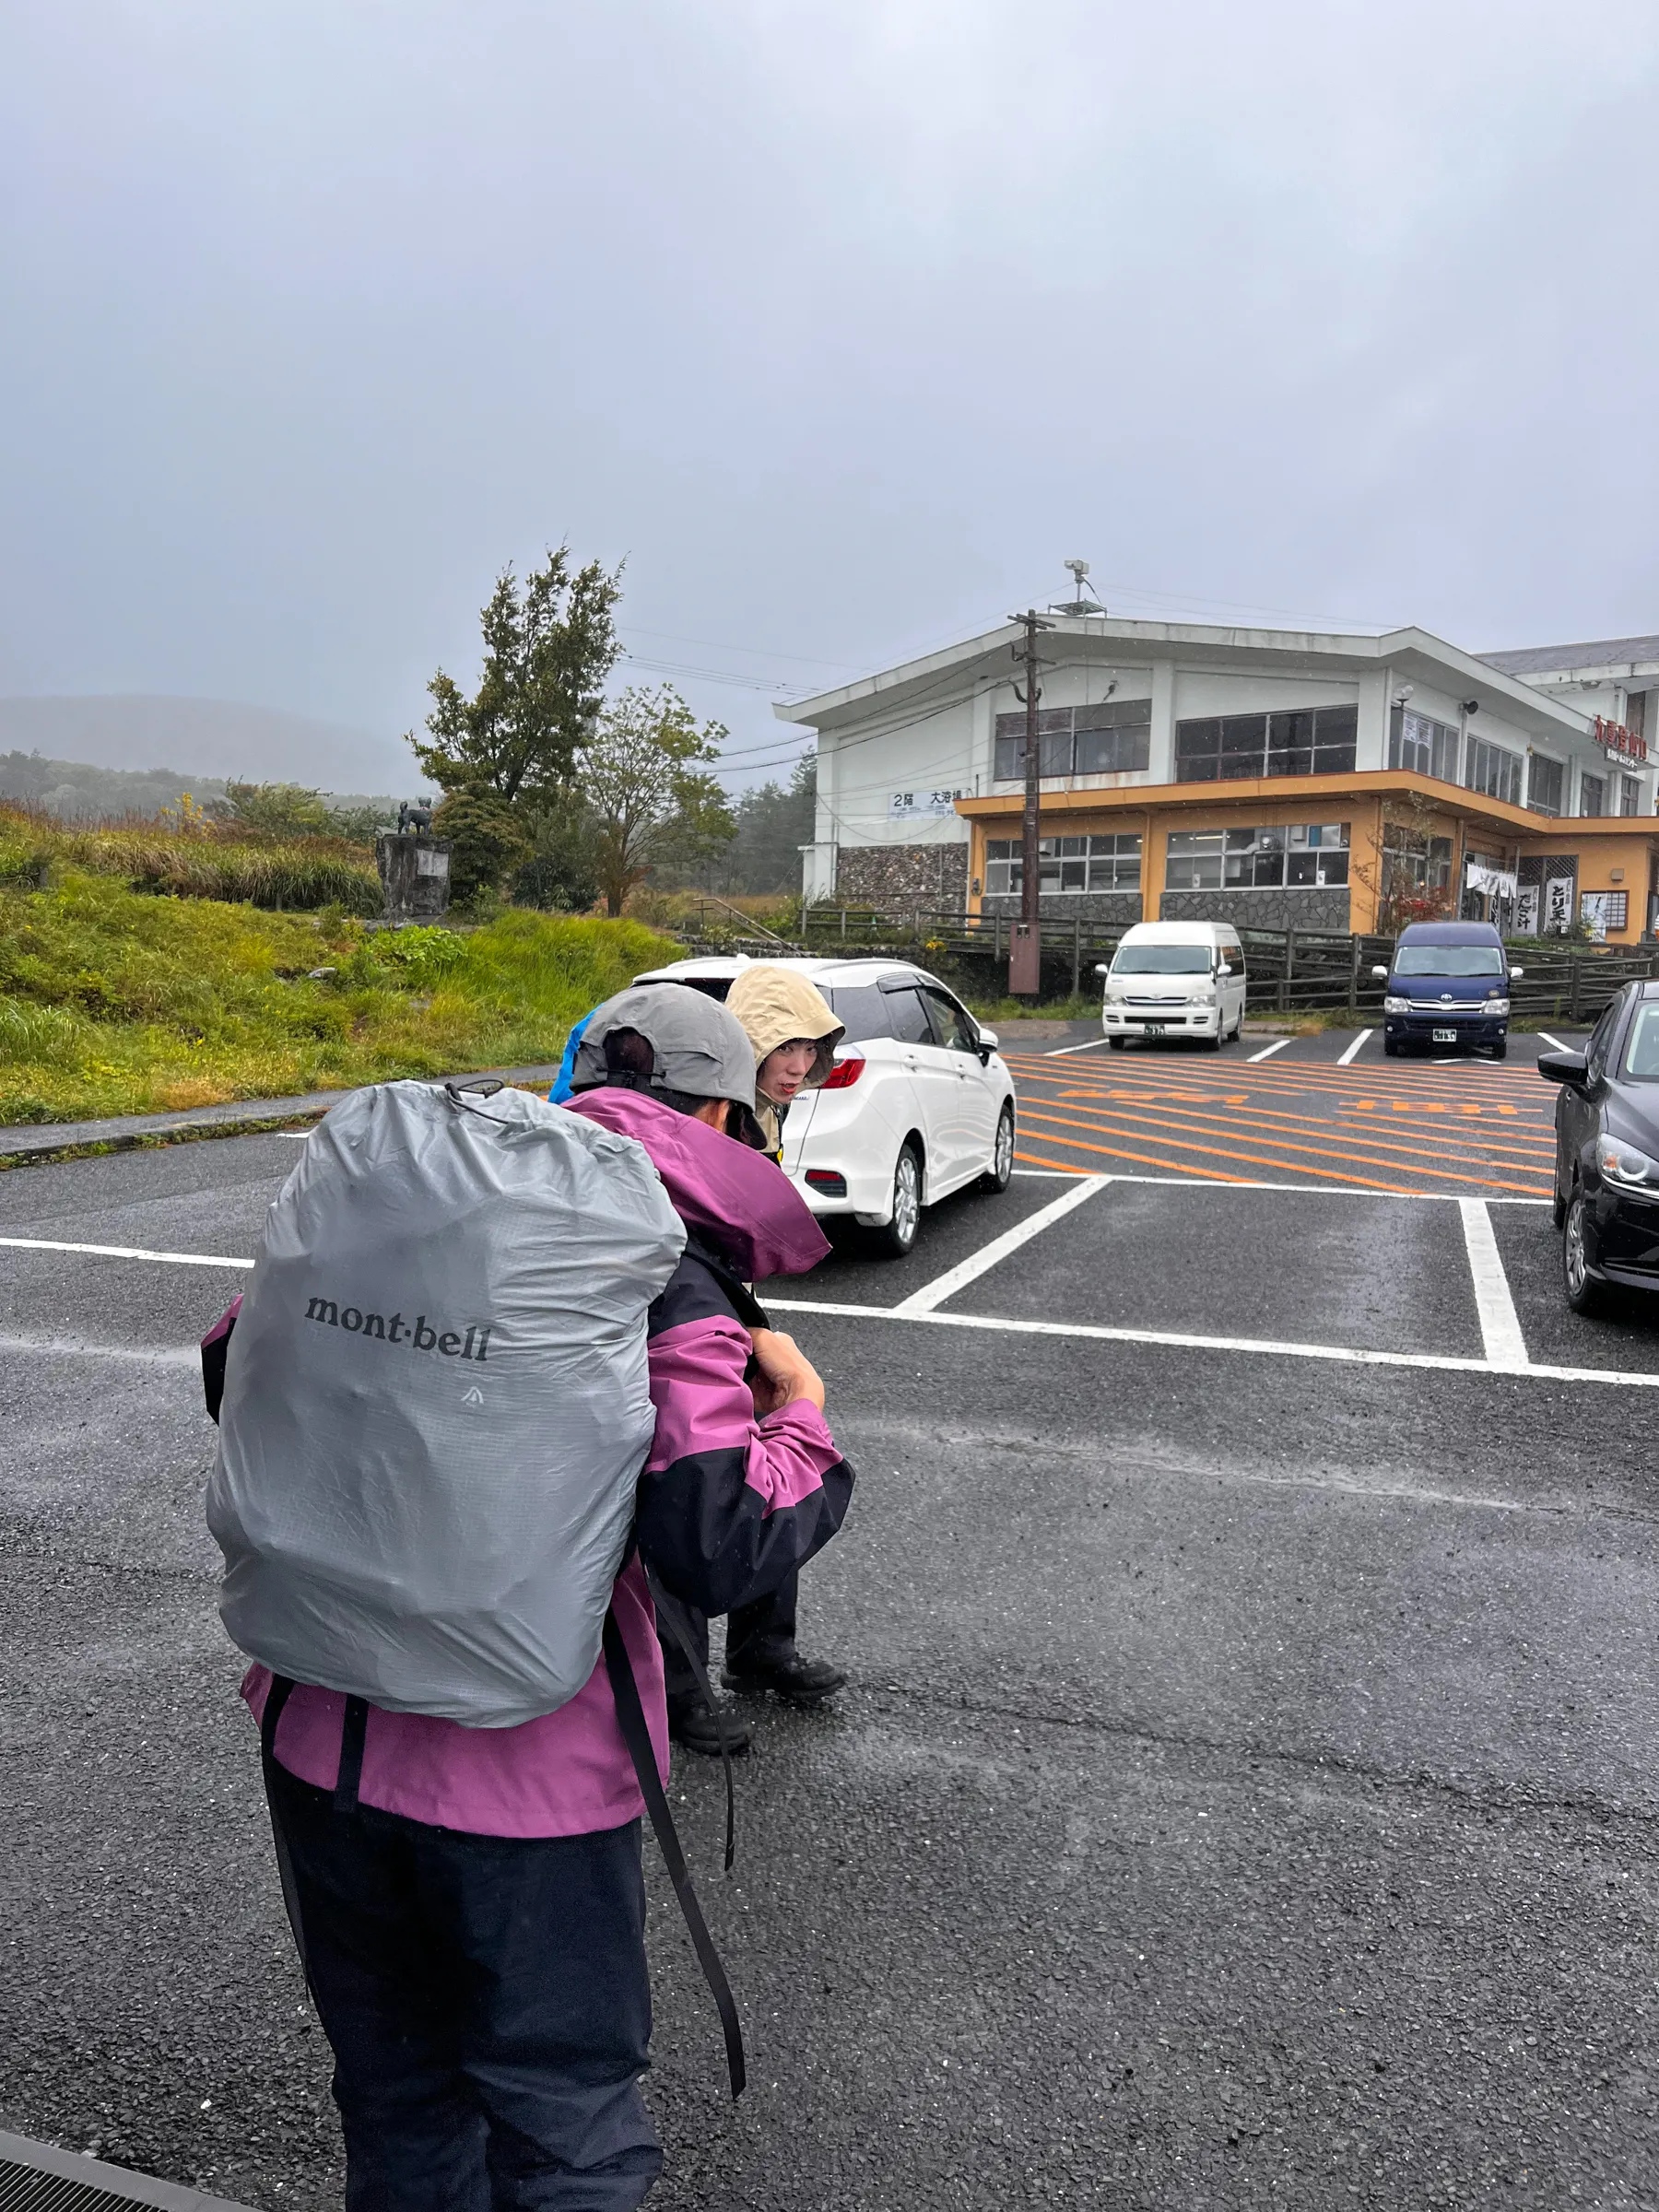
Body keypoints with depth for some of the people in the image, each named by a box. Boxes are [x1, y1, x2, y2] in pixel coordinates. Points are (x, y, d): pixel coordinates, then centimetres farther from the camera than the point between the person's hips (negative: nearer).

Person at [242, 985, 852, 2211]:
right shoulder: (667, 1275, -16)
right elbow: (724, 1547, -23)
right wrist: (801, 1409, -6)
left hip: (321, 1730, 6)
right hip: (527, 1771, -5)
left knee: (397, 2093, 28)